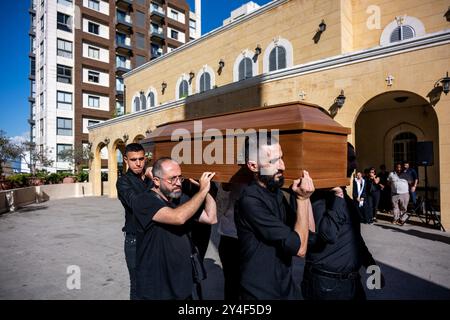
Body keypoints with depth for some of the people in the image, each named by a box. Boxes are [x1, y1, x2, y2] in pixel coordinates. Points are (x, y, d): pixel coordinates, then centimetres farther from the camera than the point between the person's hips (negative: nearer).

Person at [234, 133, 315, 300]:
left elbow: (309, 234, 1)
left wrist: (305, 197, -10)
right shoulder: (250, 201, -25)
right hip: (262, 292, -8)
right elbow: (299, 247, -23)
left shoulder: (276, 193, 2)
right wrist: (302, 199, -20)